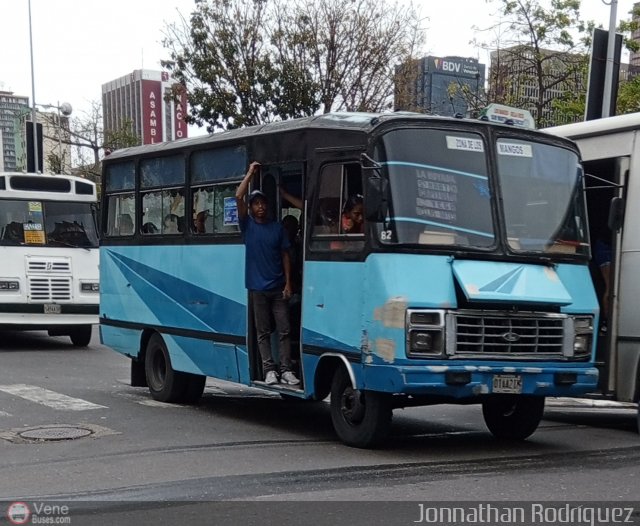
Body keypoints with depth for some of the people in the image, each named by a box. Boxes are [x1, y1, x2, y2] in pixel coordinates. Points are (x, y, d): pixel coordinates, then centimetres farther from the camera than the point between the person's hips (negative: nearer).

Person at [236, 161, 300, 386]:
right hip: (257, 287, -1)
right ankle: (269, 370, 5)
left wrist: (288, 282, 2)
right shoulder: (247, 225, 2)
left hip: (278, 287, 1)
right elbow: (238, 197, -10)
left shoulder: (278, 227, 7)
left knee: (284, 330, 0)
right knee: (263, 332, 2)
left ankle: (286, 370, 2)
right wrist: (250, 173, -8)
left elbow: (285, 255, 9)